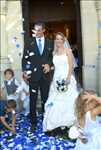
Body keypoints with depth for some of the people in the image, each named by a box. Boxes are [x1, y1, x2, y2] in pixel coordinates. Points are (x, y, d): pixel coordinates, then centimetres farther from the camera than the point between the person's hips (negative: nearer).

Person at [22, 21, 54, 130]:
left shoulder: (50, 43, 7)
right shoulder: (29, 42, 2)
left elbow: (53, 57, 11)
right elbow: (25, 58, 1)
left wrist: (49, 64, -8)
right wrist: (25, 71, -11)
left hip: (45, 74, 2)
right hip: (33, 74, -1)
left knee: (45, 99, 10)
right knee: (33, 100, 3)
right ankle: (33, 122, 14)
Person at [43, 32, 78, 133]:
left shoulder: (68, 51, 0)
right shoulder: (54, 53, 13)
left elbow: (71, 66, -7)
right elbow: (53, 66, 12)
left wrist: (68, 78, -18)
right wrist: (53, 79, 4)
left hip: (66, 78, -4)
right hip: (56, 79, 4)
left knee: (67, 101, 0)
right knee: (56, 101, 4)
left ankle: (67, 122, 10)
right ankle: (55, 123, 11)